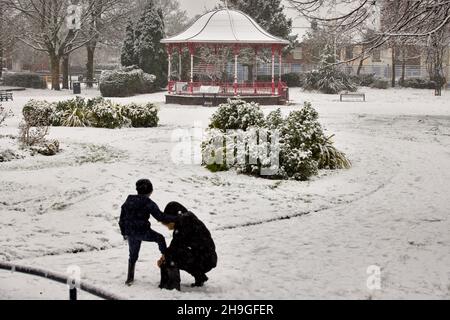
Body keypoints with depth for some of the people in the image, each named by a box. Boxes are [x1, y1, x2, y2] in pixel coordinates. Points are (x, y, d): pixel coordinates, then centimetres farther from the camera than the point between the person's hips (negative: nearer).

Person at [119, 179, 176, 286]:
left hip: (130, 233, 6)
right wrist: (175, 218, -7)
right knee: (160, 239, 20)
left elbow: (122, 218, 14)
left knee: (133, 255, 20)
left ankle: (130, 278, 21)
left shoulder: (129, 201, 8)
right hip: (143, 232, -6)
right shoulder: (148, 203, -11)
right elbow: (160, 217, -15)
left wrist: (124, 232, 24)